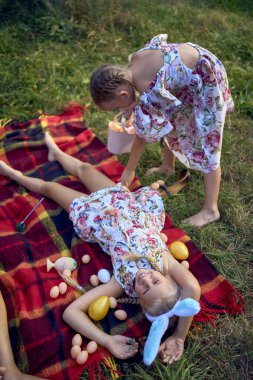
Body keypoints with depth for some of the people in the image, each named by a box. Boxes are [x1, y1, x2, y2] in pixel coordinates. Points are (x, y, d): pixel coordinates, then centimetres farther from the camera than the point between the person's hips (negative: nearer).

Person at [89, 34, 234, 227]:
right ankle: (168, 166, 47)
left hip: (205, 79, -9)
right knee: (169, 119, 22)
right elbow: (159, 39, 9)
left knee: (206, 143, -6)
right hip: (191, 61, 9)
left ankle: (210, 210, 4)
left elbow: (142, 137, -20)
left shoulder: (149, 96, -32)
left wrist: (129, 170, -3)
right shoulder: (134, 60, -11)